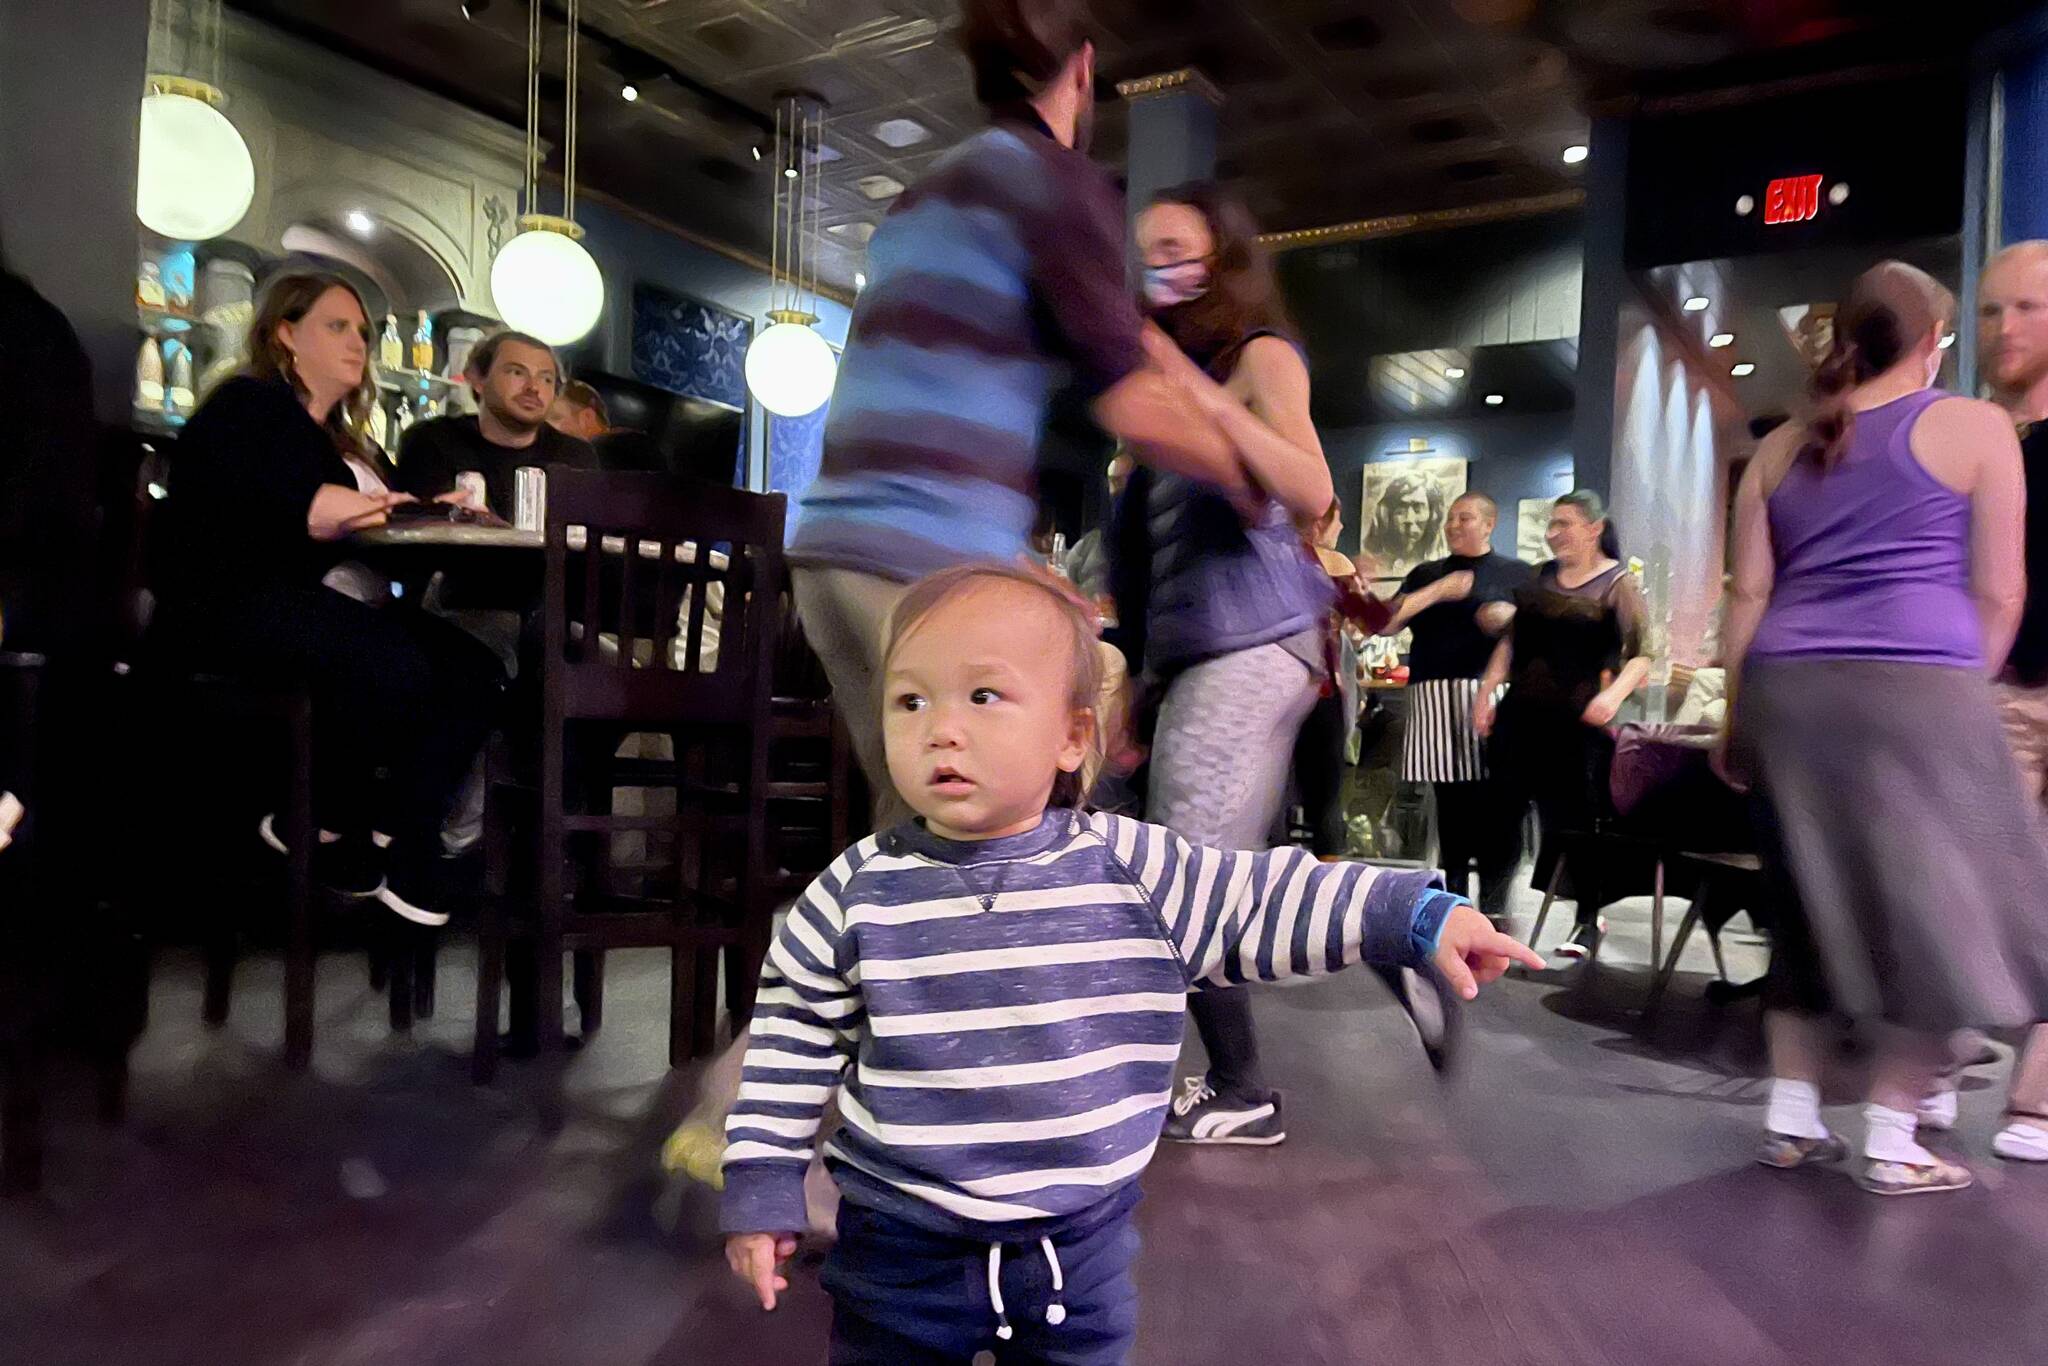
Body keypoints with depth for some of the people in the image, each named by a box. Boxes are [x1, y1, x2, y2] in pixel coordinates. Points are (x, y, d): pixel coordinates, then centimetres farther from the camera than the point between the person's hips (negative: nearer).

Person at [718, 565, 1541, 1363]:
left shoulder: (1131, 866, -12)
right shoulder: (860, 891, -11)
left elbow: (1262, 902, -5)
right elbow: (798, 1033, -1)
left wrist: (1418, 915, -11)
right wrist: (762, 1184, 0)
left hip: (1080, 1243, 1)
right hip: (902, 1246, 0)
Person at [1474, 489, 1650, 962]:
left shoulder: (1618, 584, -2)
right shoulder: (1541, 577, 13)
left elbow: (1642, 652, -11)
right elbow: (1511, 640, 14)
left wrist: (1615, 693, -27)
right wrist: (1486, 691, 6)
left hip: (1577, 719, -5)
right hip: (1522, 712, 5)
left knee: (1574, 817, -1)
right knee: (1501, 810, 5)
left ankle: (1589, 920, 13)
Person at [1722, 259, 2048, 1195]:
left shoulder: (1780, 451, 14)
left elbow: (1749, 597, 11)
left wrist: (1738, 721, 13)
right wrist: (1964, 692, 14)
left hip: (1786, 693, 5)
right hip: (1913, 691, -5)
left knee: (1810, 902, 14)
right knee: (1931, 909, 4)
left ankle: (1791, 1121, 16)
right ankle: (1892, 1144, 6)